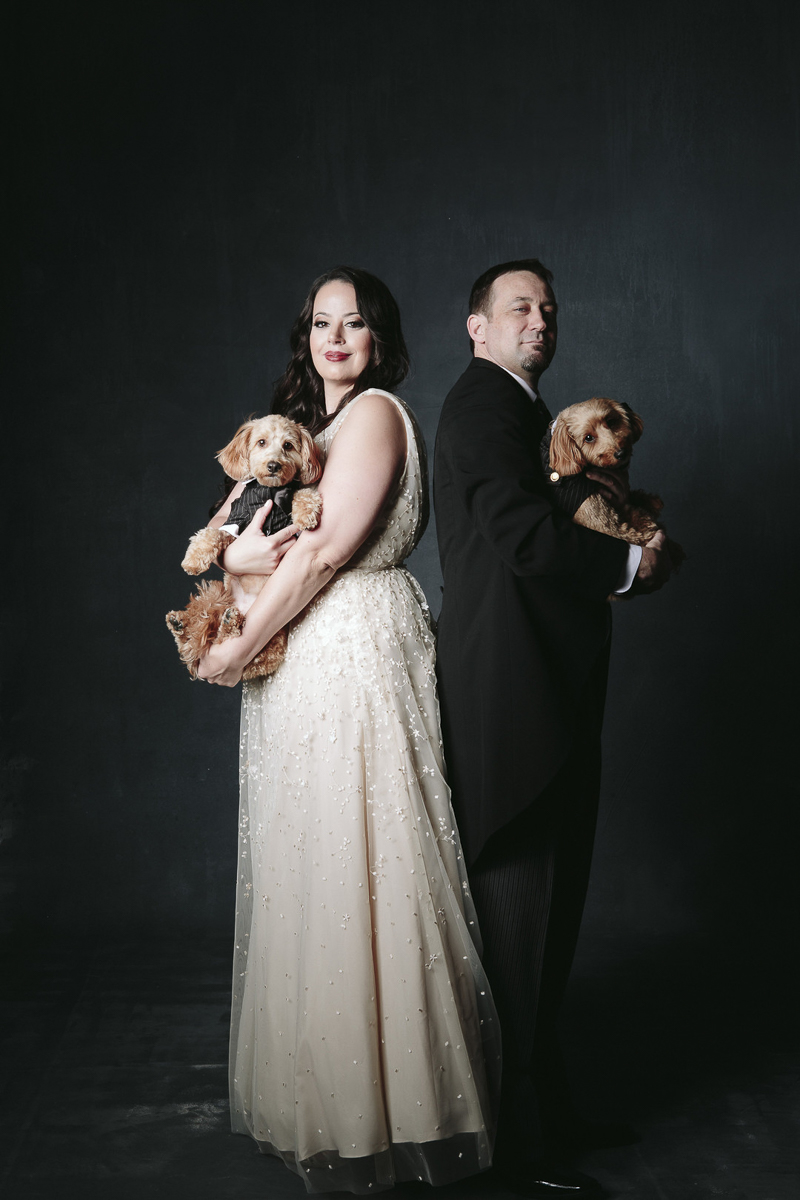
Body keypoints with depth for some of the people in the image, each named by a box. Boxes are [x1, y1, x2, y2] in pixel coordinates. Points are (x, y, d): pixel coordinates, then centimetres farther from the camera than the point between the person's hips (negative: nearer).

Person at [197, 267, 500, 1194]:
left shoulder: (376, 414, -7)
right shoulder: (301, 423, 19)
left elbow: (327, 551, -16)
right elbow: (224, 533, 13)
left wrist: (239, 650, -11)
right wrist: (238, 552, -11)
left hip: (358, 659, -9)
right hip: (305, 668, 9)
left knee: (354, 867, -4)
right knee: (309, 872, 11)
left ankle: (374, 1108, 8)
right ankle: (319, 1093, 22)